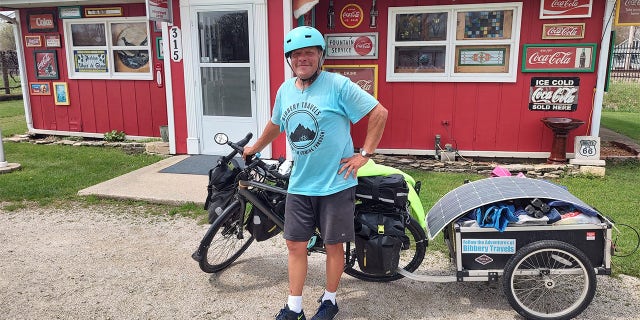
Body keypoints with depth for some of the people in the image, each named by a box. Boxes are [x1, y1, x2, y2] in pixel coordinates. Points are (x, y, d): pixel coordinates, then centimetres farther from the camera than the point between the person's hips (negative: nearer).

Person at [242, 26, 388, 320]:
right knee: (295, 244, 10)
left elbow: (379, 113, -11)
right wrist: (255, 148, 35)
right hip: (299, 185, 5)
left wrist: (364, 154, -12)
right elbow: (275, 124, 24)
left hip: (336, 184, -5)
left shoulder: (338, 85, -12)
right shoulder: (285, 89, 7)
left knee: (333, 244, 10)